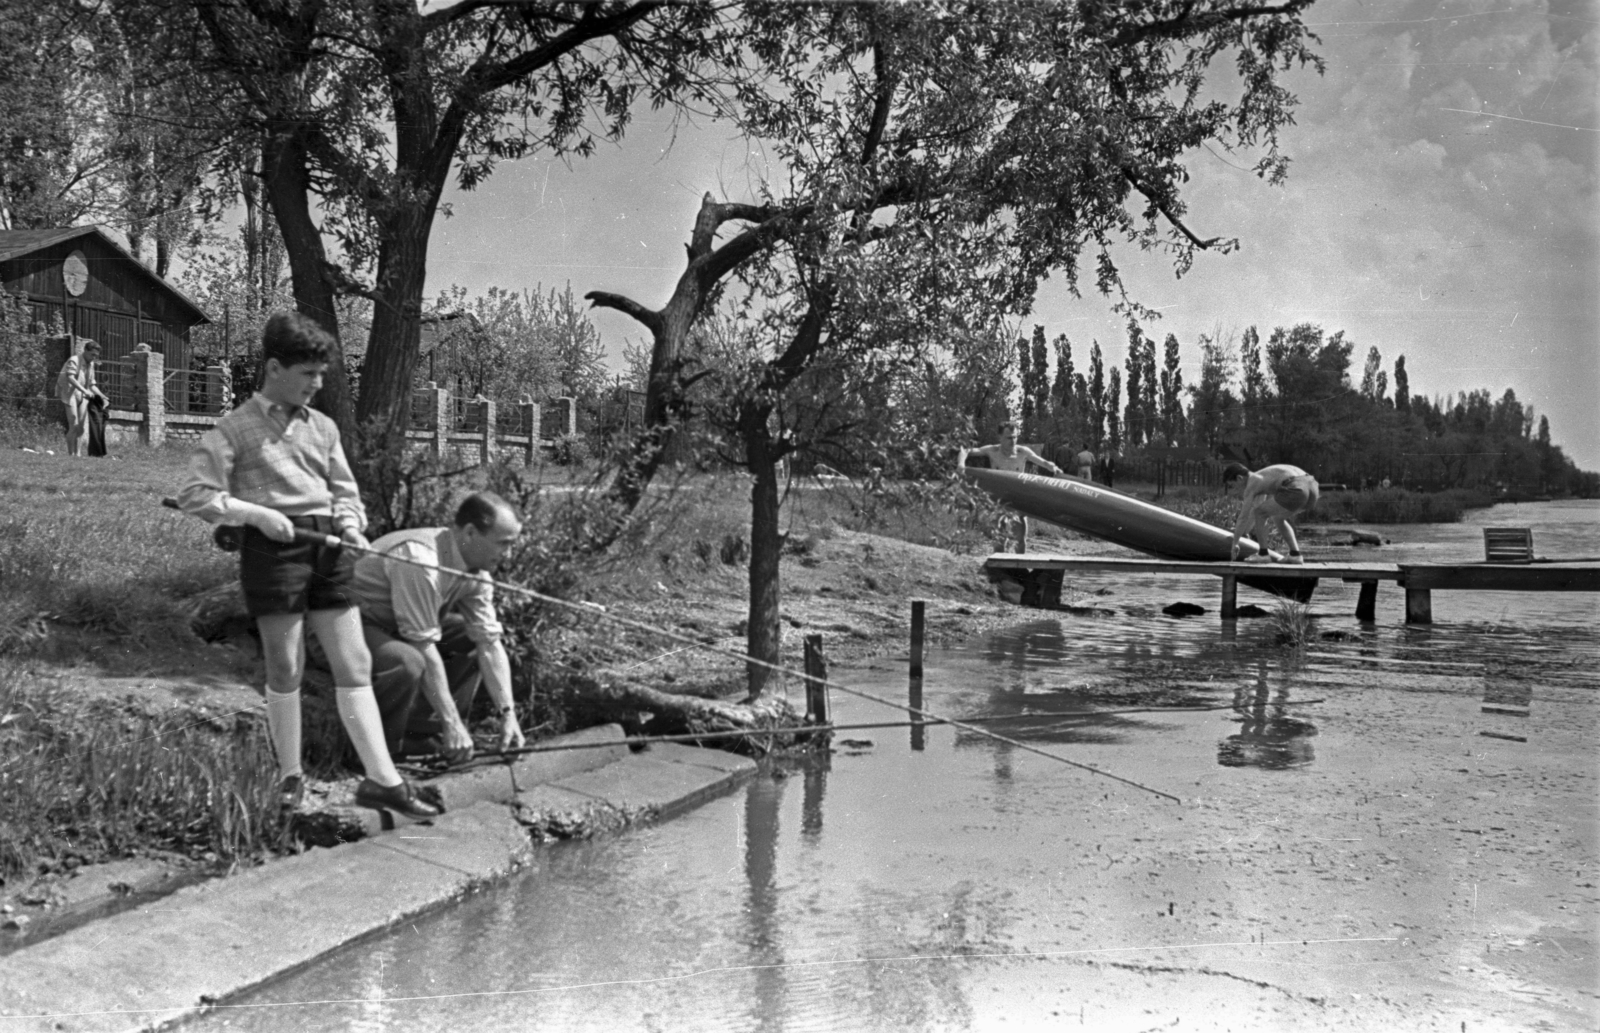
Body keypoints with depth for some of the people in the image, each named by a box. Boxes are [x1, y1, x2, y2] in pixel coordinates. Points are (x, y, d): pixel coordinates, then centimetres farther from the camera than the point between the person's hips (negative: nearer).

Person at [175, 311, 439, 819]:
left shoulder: (323, 427, 14)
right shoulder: (235, 429, -1)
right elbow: (194, 495, -4)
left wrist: (351, 523, 0)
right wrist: (257, 513, -14)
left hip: (328, 548, 5)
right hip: (274, 548, -5)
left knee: (354, 665, 2)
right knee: (285, 671, 3)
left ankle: (381, 778, 3)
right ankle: (290, 776, 19)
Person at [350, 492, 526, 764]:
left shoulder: (476, 568, -5)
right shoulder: (419, 558, -32)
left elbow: (490, 643, -3)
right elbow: (424, 647, -31)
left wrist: (507, 713, -11)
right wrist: (452, 723, -27)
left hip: (389, 627, 9)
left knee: (474, 639, 4)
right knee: (408, 662, -35)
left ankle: (422, 732, 7)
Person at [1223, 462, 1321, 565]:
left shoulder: (1251, 485, 7)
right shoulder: (1262, 476, 34)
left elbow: (1243, 518, 8)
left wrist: (1234, 543, 18)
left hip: (1295, 492, -9)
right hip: (1312, 490, 9)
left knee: (1258, 513, 10)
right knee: (1277, 518, 30)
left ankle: (1263, 553, 14)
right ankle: (1295, 554, 20)